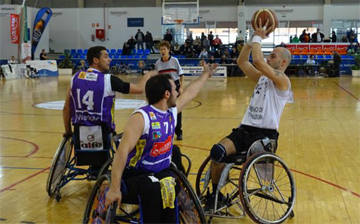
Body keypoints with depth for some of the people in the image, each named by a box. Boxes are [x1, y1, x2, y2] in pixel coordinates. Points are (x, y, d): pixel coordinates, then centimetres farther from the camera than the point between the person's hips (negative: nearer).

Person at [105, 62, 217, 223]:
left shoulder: (172, 111, 4)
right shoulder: (141, 117, -21)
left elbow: (190, 92, 25)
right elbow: (122, 152, -29)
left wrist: (205, 75, 38)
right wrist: (114, 189, -35)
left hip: (160, 173, 7)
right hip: (134, 176, -7)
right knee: (154, 189, -38)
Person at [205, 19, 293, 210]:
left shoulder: (282, 80, -6)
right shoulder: (262, 78, 19)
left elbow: (258, 61, -21)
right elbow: (242, 62, 15)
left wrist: (258, 38, -8)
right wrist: (253, 39, 9)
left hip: (265, 134, -6)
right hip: (245, 129, 6)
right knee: (217, 151, -22)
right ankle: (215, 194, -7)